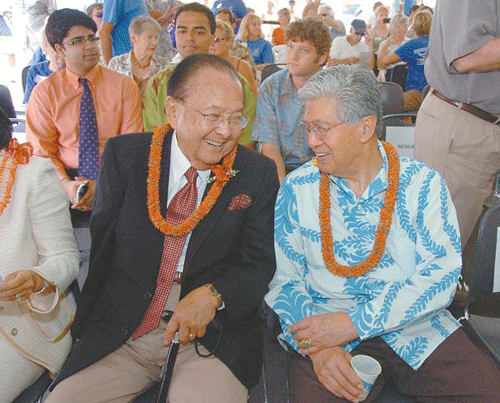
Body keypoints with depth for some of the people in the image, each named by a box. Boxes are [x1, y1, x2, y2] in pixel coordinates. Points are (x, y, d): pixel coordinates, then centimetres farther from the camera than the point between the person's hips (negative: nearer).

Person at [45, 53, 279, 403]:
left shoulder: (258, 174, 0)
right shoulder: (124, 155, 0)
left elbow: (259, 265, 0)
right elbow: (100, 245, 5)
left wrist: (212, 295, -18)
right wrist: (86, 321, -3)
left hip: (210, 337, 0)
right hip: (118, 334, 1)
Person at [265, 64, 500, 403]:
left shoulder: (422, 183, 1)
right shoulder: (297, 188, 4)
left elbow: (442, 273, -8)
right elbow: (282, 279, 2)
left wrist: (355, 322, -17)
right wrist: (317, 345, -15)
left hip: (417, 330, 2)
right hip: (325, 336, -1)